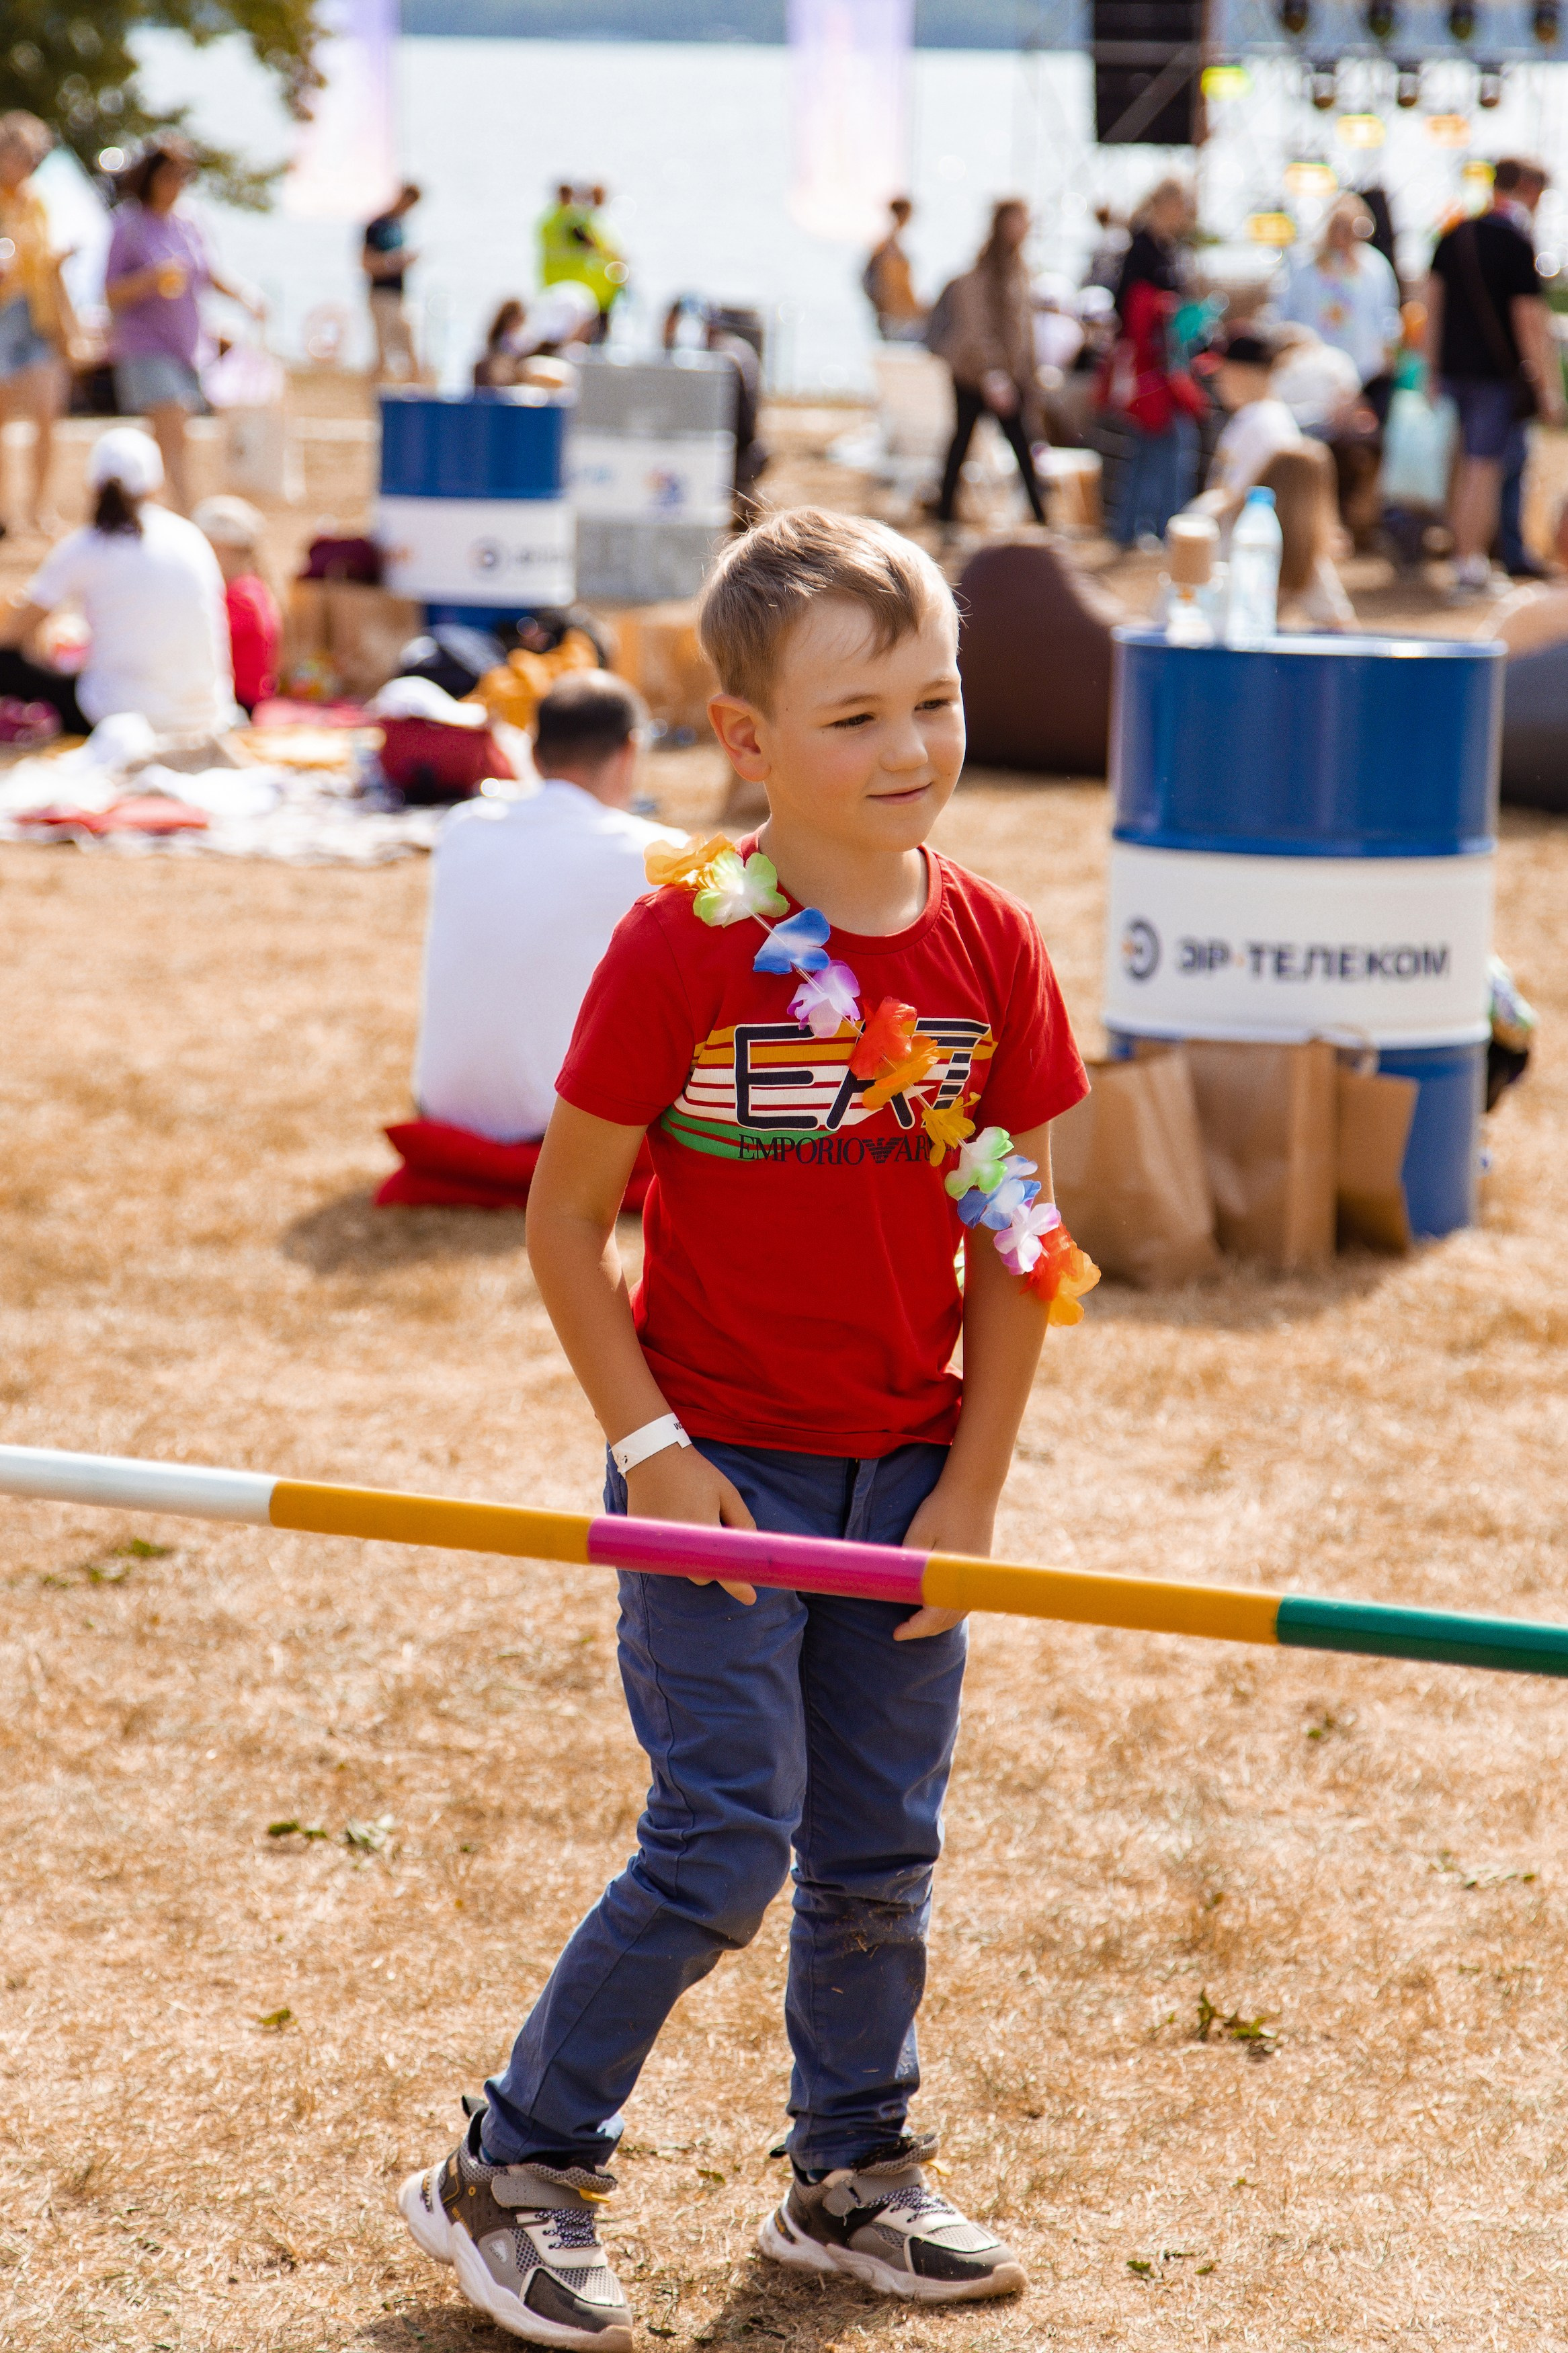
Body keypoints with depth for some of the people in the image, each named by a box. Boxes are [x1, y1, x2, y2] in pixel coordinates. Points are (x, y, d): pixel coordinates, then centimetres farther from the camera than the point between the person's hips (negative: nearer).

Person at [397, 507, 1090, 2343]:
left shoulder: (991, 950, -2)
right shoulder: (681, 948, -14)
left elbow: (1015, 1245, 3)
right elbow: (565, 1216, -7)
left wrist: (969, 1494, -1)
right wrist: (651, 1451, -12)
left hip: (907, 1477, 4)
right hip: (720, 1472, -4)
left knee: (879, 1853, 12)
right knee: (726, 1845, -6)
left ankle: (852, 2180, 31)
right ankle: (511, 2175, 10)